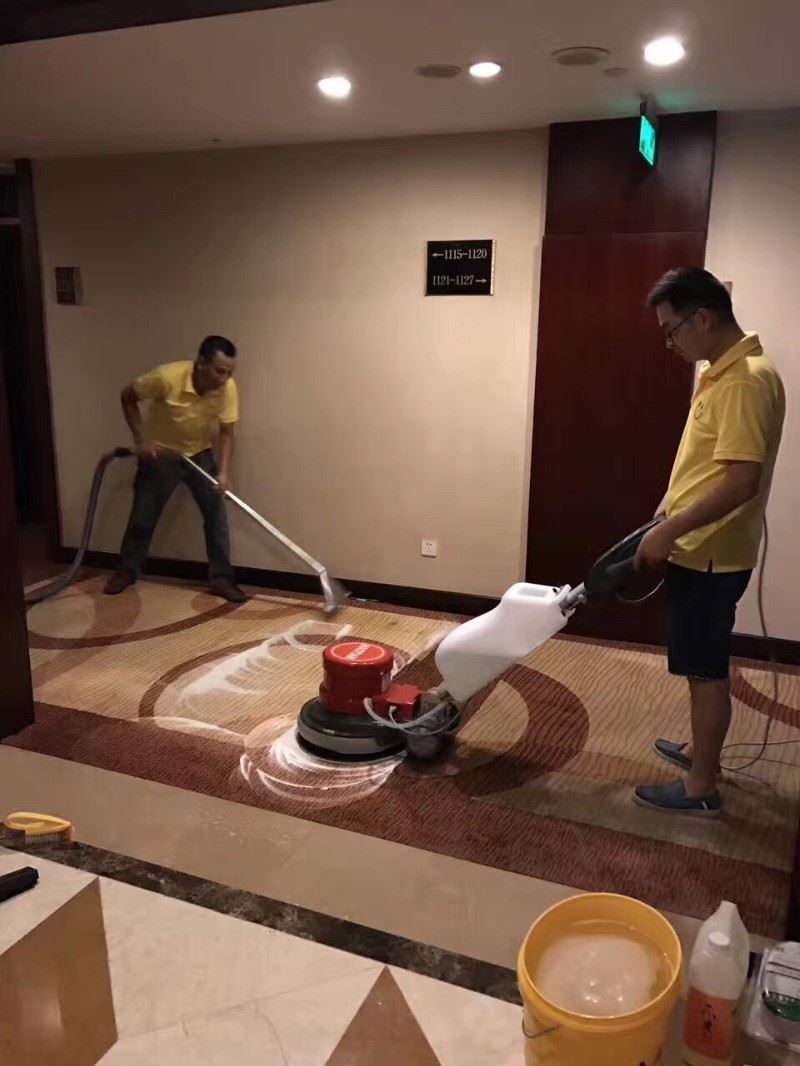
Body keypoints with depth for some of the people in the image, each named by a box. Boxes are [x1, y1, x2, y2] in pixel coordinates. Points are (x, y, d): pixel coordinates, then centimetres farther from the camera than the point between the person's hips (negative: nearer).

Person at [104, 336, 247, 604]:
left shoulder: (227, 388, -22)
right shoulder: (167, 377, -31)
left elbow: (226, 433, -15)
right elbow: (128, 397, -14)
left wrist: (223, 473, -27)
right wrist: (140, 438, -18)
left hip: (200, 454, 2)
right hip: (160, 454, -2)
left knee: (216, 515, -6)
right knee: (142, 517, 6)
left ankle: (221, 579, 3)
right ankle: (126, 572, 25)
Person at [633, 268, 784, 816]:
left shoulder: (747, 380, -22)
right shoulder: (724, 371, 10)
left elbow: (741, 483, -28)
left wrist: (669, 531, -23)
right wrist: (670, 507, 19)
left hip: (711, 555, -10)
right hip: (702, 550, 10)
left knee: (707, 669, 2)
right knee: (702, 665, 22)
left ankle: (701, 787, 16)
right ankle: (701, 749, 38)